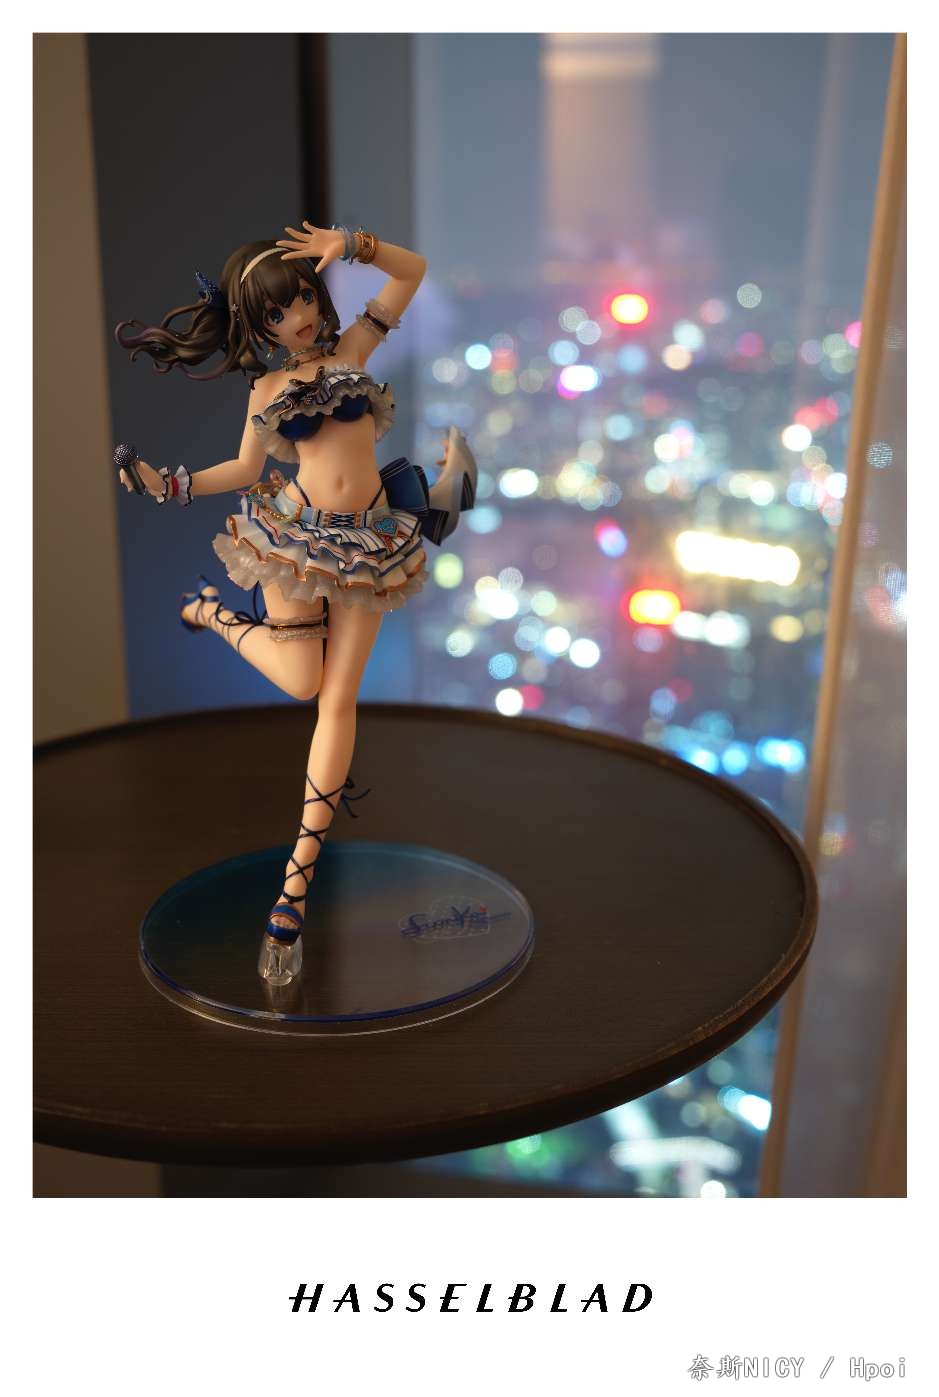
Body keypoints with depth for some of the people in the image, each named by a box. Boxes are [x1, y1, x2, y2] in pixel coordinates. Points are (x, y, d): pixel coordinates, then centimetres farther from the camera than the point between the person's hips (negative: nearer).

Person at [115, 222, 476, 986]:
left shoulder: (352, 348, 10)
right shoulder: (267, 387, 9)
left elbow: (413, 270, 11)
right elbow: (246, 470, 13)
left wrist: (349, 244, -3)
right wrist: (166, 483, 3)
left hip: (365, 542, 1)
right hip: (295, 533, 0)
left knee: (339, 699, -4)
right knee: (301, 679, -5)